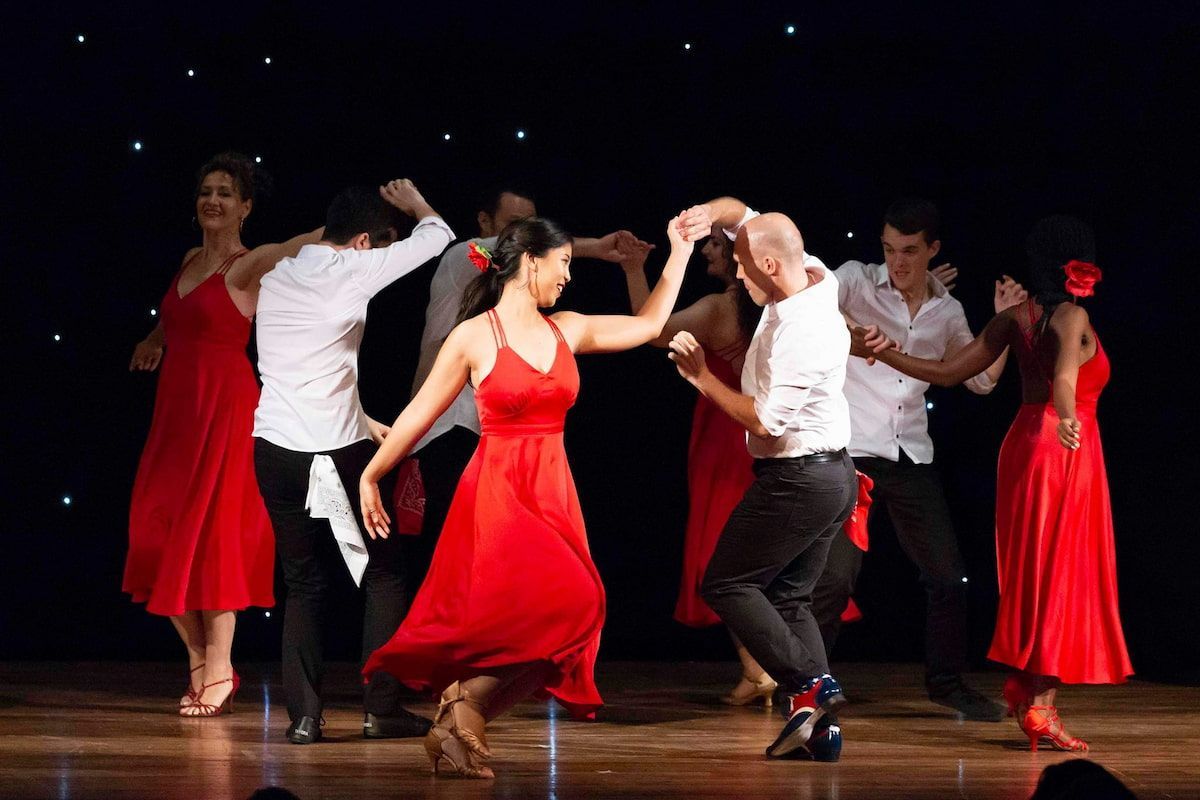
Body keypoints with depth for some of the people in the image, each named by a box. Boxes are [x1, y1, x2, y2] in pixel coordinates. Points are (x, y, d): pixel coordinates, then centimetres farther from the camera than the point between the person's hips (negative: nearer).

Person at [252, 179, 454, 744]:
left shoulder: (278, 277, 14)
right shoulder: (350, 271, -6)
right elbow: (437, 236, 3)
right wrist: (415, 204, 25)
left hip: (275, 448, 6)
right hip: (336, 451, -6)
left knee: (303, 582, 12)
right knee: (384, 575, 9)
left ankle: (303, 715, 4)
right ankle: (383, 709, 7)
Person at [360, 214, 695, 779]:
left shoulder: (566, 330, 11)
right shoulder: (474, 337, -4)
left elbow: (648, 325, 23)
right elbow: (421, 413, 2)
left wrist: (679, 255, 20)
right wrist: (370, 476, 5)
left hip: (552, 493, 6)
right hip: (497, 493, -6)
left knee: (560, 618, -5)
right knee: (561, 607, -23)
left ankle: (457, 726, 4)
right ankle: (464, 707, -10)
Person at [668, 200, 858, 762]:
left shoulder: (802, 333, -25)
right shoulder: (813, 277, 2)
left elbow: (765, 422, -23)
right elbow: (743, 215, 13)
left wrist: (701, 377, -15)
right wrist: (712, 213, -9)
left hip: (796, 480, -10)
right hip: (833, 477, 10)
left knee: (725, 584, -2)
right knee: (790, 598, 10)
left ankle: (806, 684, -12)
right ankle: (819, 727, 2)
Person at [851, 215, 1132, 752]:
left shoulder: (1016, 318, 5)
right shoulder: (1072, 316, -12)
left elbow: (947, 372, 5)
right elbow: (1064, 375, -33)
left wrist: (884, 352, 12)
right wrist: (1066, 418, -51)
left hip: (1024, 444, 6)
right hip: (1069, 451, -6)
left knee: (1031, 571, 18)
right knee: (1063, 574, -2)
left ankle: (1023, 681, 20)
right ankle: (1041, 704, -4)